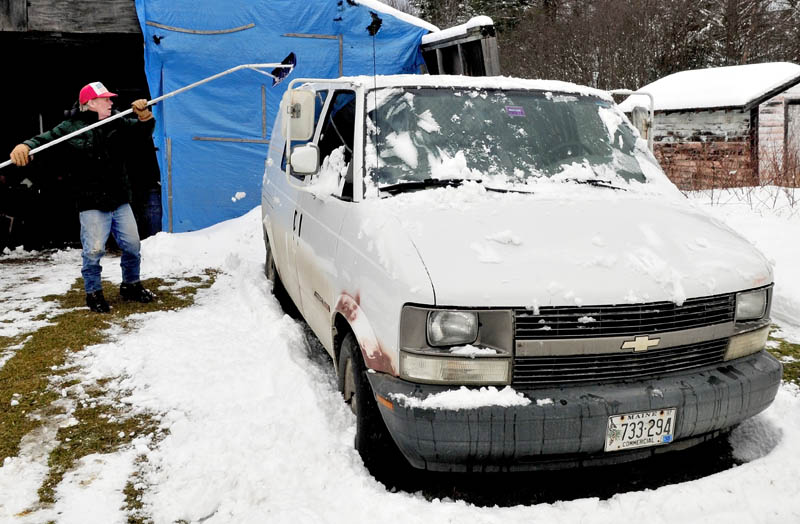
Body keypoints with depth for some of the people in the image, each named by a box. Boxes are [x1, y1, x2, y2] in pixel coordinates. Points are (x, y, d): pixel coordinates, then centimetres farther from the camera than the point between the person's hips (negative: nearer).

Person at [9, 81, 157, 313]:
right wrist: (25, 146, -34)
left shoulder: (117, 124, 7)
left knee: (132, 246, 10)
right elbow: (45, 139, -13)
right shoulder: (70, 127, -6)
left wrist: (143, 114, -15)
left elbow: (145, 129, 8)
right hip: (91, 204, -5)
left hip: (120, 201, 5)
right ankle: (93, 293, 14)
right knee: (94, 250, -8)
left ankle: (131, 285, 32)